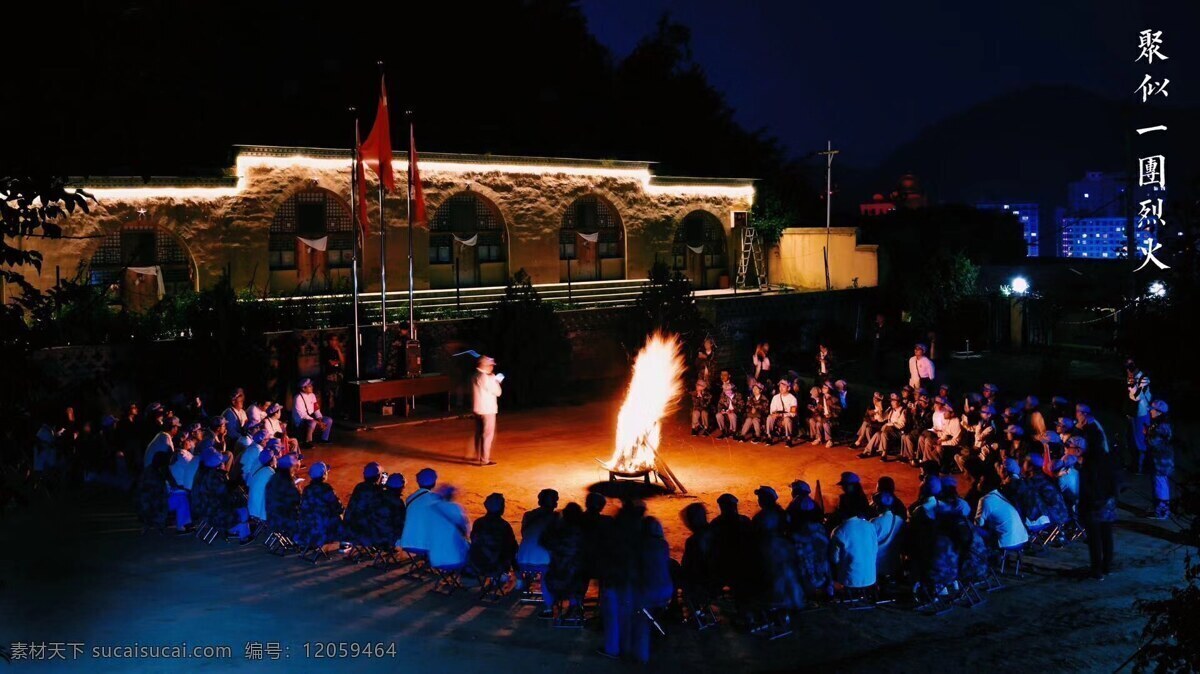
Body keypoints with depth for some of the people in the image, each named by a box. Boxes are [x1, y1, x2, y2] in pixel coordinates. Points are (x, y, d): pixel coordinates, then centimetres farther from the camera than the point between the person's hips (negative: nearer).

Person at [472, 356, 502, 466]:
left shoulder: (475, 376, 8)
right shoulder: (485, 378, -18)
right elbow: (497, 392, -12)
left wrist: (493, 380, 12)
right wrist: (496, 381, 3)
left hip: (477, 409, 9)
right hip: (487, 410, -9)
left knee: (479, 433, 18)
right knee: (488, 435, -4)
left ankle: (478, 456, 30)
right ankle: (485, 460, -3)